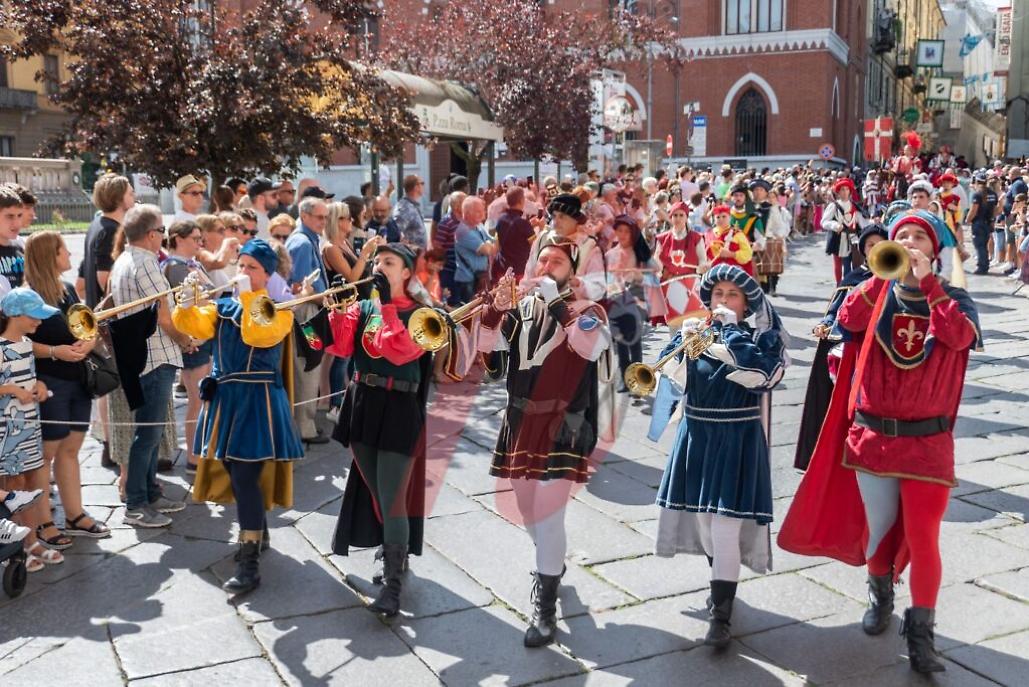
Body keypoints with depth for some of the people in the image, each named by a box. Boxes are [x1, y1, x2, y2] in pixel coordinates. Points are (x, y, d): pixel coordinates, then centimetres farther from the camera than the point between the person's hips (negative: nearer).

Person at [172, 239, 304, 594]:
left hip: (256, 399, -6)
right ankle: (258, 534, 38)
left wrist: (249, 296, -20)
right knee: (234, 473, 16)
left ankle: (249, 564, -8)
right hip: (224, 397, 6)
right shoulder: (225, 306, 12)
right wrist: (185, 305, -19)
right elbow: (194, 326, -2)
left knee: (245, 477, -12)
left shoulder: (279, 309, -4)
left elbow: (257, 335, -23)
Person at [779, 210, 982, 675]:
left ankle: (920, 632, 11)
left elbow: (960, 336, -20)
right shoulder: (877, 295, 5)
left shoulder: (953, 299, 1)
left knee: (922, 539, -4)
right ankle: (880, 595, 41)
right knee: (878, 528, 15)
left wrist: (926, 280, -20)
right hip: (872, 435, 2)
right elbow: (848, 319, -17)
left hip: (928, 440, -2)